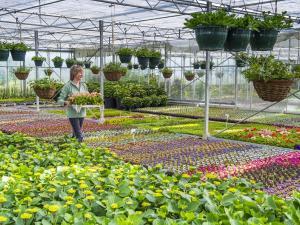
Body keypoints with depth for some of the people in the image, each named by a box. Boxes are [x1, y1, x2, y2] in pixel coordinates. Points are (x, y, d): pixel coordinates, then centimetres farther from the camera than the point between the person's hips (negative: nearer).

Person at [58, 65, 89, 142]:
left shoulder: (83, 85, 8)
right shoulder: (68, 86, -8)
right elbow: (60, 99, -8)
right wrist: (66, 102, -28)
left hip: (82, 112, 5)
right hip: (72, 113, -5)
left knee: (78, 132, 14)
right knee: (79, 136, -10)